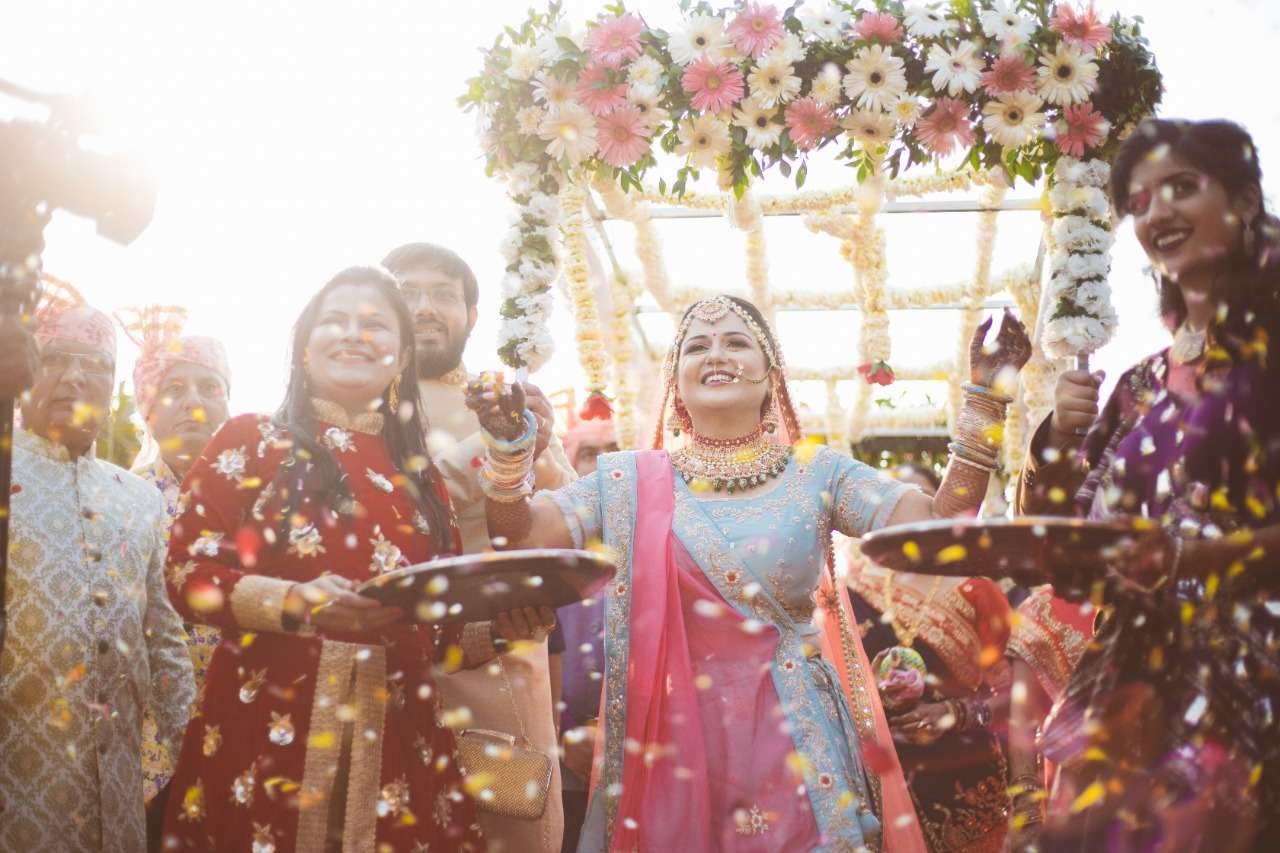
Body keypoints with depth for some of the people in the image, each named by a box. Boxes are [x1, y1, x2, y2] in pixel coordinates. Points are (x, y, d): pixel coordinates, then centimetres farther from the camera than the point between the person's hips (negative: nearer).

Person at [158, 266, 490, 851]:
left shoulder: (417, 472, 14)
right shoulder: (251, 442, 4)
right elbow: (188, 572, -4)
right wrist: (294, 601, -19)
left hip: (395, 732, 3)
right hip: (267, 723, -3)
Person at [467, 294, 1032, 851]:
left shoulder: (818, 474, 2)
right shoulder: (632, 480, 4)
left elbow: (938, 528, -8)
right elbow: (518, 537, -2)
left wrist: (984, 401, -15)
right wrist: (509, 446, -18)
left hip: (795, 741, 0)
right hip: (670, 738, 1)